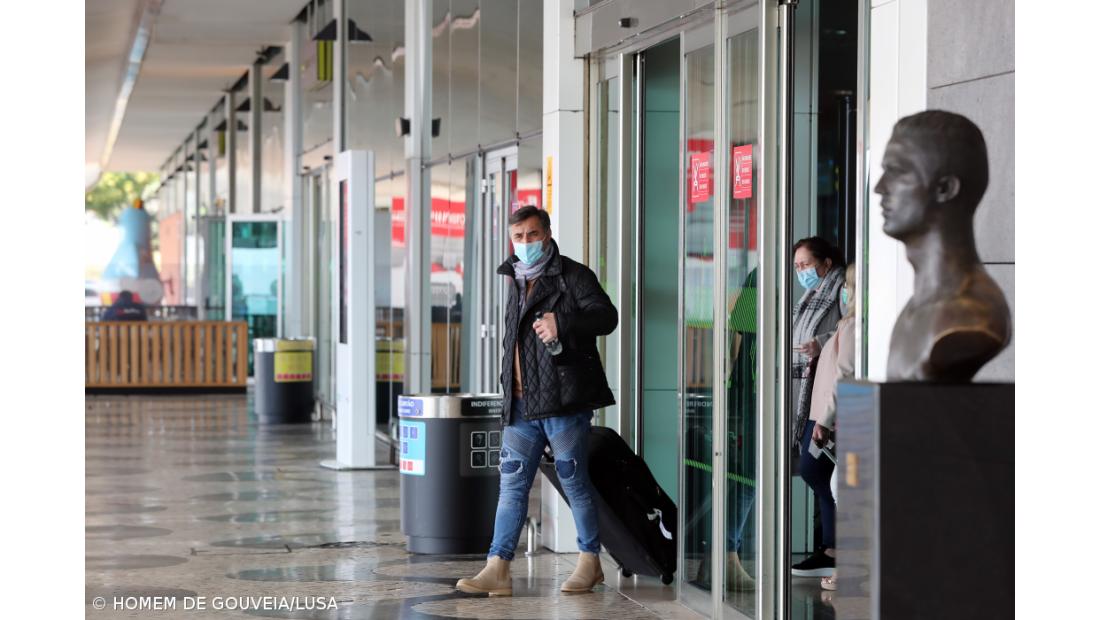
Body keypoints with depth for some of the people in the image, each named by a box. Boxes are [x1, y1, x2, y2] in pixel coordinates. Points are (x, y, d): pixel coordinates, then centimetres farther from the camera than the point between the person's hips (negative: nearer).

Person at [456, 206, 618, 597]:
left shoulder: (573, 276, -3)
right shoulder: (516, 282, 20)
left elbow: (607, 317, -15)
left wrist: (561, 323, -29)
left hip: (563, 401, -7)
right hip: (521, 404, 7)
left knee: (574, 481, 2)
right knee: (512, 485, 2)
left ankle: (590, 562, 15)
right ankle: (498, 569, 1)